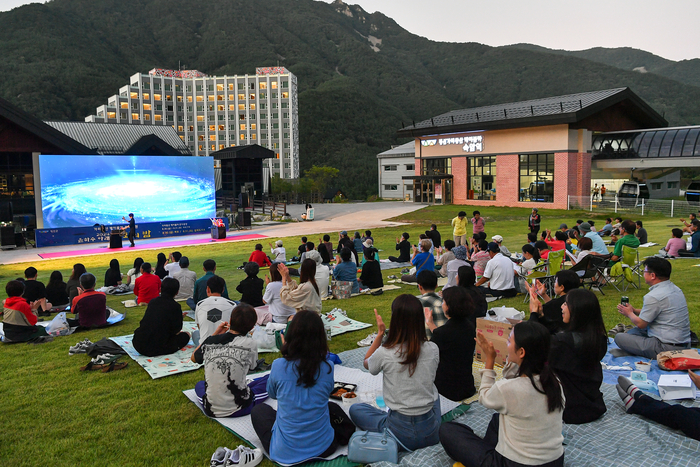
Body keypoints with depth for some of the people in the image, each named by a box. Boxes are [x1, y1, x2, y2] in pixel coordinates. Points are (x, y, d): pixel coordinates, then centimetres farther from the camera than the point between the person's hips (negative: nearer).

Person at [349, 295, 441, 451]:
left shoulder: (385, 353, -19)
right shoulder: (433, 349, -11)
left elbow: (367, 363, 6)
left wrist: (380, 334, 9)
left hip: (401, 434, -5)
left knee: (355, 409, 20)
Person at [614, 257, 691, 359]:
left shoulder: (654, 296, -21)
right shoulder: (675, 289, 9)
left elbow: (640, 324, -11)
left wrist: (629, 313, 9)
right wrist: (635, 310, 21)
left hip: (667, 348, -10)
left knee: (619, 337, -10)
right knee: (633, 331, 25)